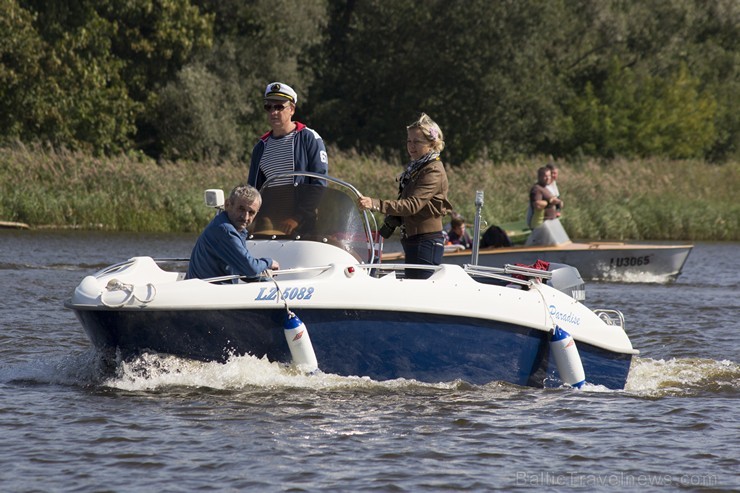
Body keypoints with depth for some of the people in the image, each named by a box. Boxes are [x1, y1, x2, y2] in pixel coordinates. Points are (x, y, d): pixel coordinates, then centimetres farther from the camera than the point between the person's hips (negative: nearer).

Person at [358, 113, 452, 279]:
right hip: (411, 240, 10)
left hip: (427, 241, -10)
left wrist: (375, 204, -34)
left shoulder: (433, 172, -14)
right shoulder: (414, 168, 16)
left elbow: (413, 205, -26)